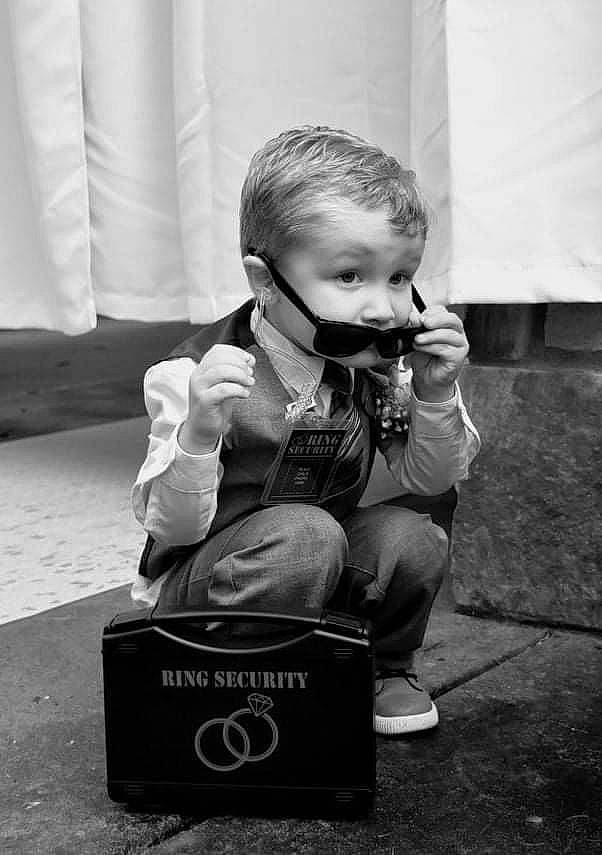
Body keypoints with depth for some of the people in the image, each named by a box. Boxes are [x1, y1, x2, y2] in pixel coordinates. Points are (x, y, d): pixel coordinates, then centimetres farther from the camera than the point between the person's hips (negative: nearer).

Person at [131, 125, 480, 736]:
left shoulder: (382, 367, -7)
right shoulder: (198, 375, -23)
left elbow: (428, 480, 1)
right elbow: (172, 529, -22)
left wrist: (435, 397, -17)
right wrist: (197, 435, -42)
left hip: (314, 572, 6)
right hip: (193, 583, -5)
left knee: (412, 538, -18)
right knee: (306, 535, -31)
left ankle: (381, 669, 10)